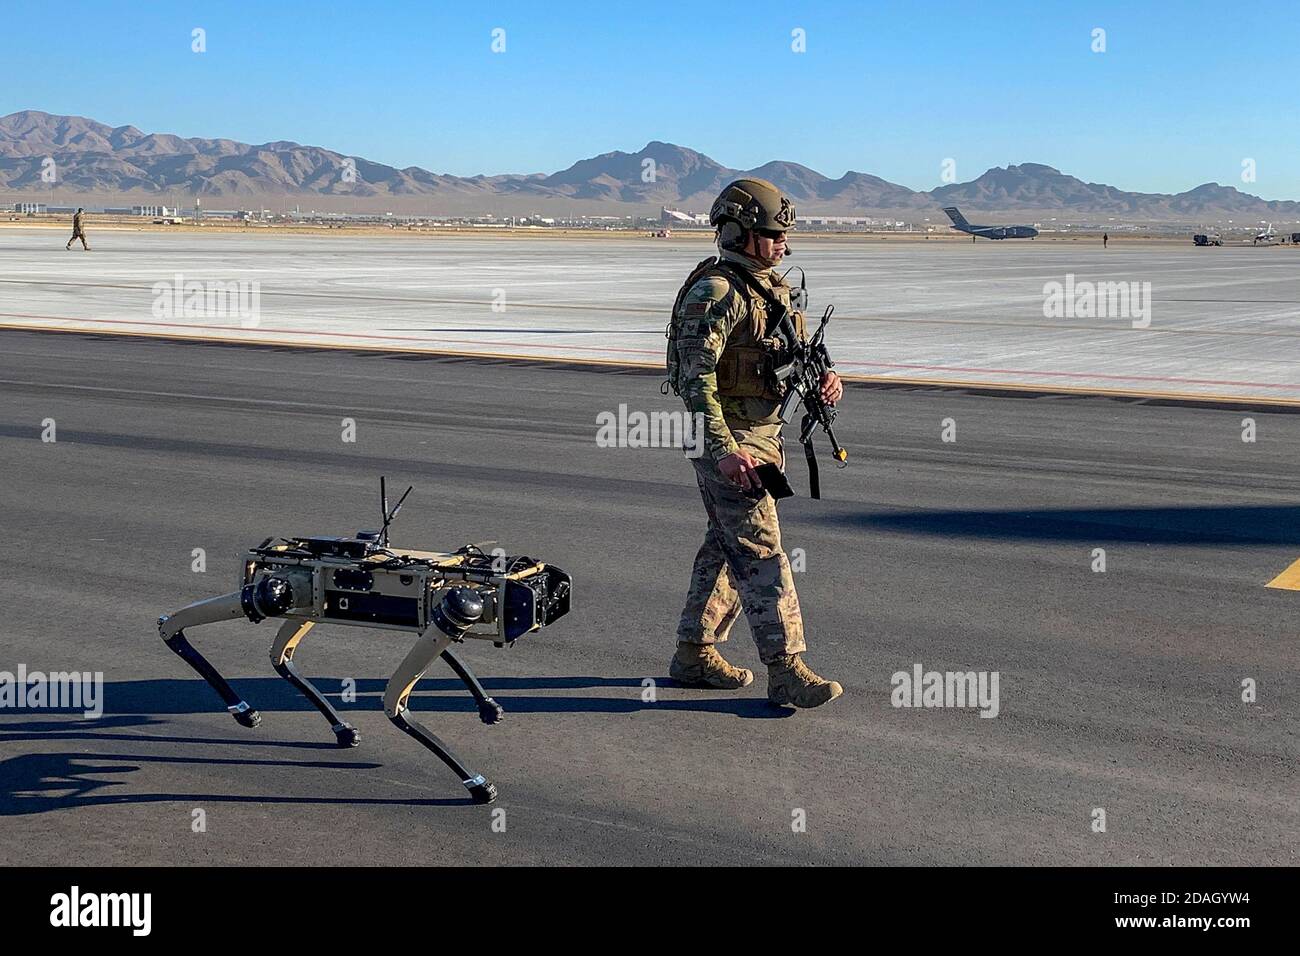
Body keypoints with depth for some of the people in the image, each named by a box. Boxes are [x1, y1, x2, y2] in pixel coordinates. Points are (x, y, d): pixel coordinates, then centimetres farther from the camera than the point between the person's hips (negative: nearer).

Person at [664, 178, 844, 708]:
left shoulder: (773, 288, 14)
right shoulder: (715, 292, -15)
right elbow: (697, 377, -21)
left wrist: (823, 380, -2)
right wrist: (723, 450, -27)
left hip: (763, 436, 9)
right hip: (727, 440, -9)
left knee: (727, 546, 14)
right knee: (761, 553, -8)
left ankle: (694, 653, 24)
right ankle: (785, 669, -5)